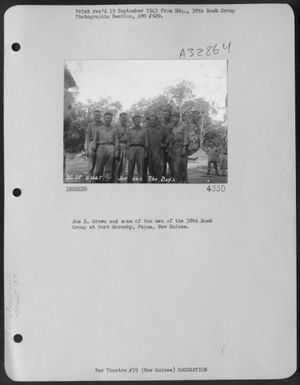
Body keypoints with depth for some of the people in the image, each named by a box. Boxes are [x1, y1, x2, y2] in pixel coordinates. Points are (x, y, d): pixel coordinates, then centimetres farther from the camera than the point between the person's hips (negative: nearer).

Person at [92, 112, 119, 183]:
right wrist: (93, 150, 1)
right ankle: (97, 180, 0)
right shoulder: (99, 128, 16)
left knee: (109, 168, -5)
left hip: (110, 148, 0)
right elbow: (95, 140, 12)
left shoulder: (114, 129, 18)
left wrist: (116, 151, 0)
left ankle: (107, 181, -5)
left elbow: (116, 141, 12)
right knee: (98, 167, -4)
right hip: (101, 147, 0)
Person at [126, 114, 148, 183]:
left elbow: (146, 142, 11)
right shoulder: (129, 130, 17)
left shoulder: (144, 130, 14)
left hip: (141, 149, -1)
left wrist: (146, 151, 1)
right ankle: (129, 181, -1)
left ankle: (140, 181, -11)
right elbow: (128, 142, 14)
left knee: (140, 166, -8)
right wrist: (128, 152, 4)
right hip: (132, 148, 1)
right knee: (131, 167, -3)